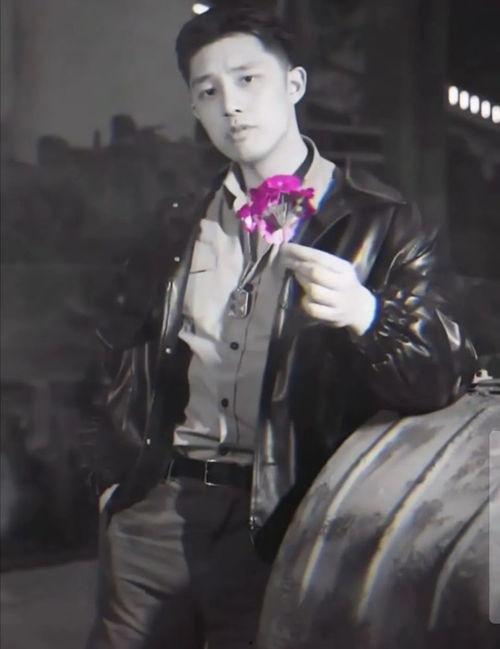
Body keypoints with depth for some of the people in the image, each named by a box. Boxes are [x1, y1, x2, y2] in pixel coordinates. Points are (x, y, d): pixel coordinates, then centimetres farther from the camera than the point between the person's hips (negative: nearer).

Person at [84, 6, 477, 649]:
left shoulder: (379, 225, -5)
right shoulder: (182, 221, 9)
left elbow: (444, 379, -13)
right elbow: (120, 344, 23)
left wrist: (364, 312, -32)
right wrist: (123, 462, 13)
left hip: (277, 525, -4)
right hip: (155, 506, 4)